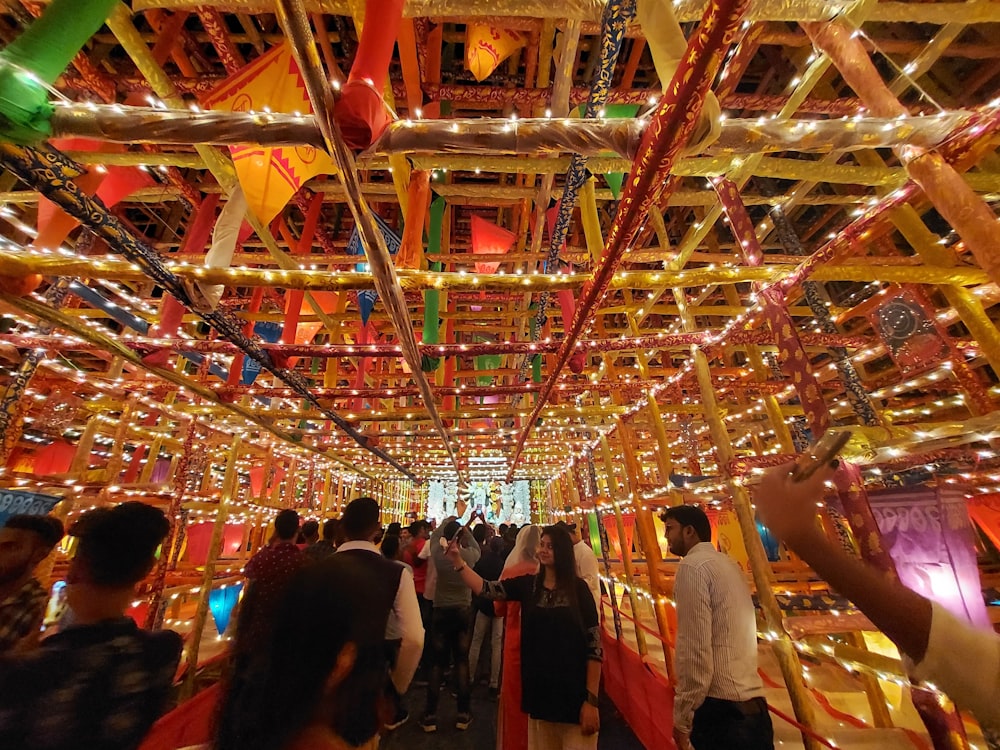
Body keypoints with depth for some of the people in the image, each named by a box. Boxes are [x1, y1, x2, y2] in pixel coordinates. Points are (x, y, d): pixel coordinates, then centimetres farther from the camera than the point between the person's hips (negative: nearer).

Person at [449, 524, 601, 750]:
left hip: (573, 694, -3)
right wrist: (458, 561, -21)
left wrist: (592, 699, -11)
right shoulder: (528, 584, -3)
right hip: (538, 691, 3)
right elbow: (485, 588, -10)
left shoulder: (578, 588, -11)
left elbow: (594, 644, -10)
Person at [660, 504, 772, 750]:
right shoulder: (728, 564, 14)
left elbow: (695, 648, -19)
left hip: (721, 706, -9)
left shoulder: (693, 565, -14)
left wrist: (682, 717, -11)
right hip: (753, 703, 9)